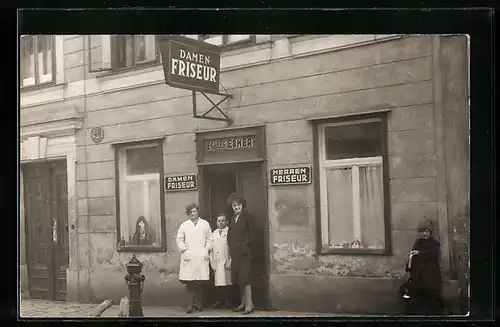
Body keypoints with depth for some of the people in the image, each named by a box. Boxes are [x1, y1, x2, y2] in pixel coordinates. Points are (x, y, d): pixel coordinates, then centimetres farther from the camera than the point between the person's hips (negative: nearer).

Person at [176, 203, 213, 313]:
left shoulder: (205, 224, 12)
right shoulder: (184, 225, 9)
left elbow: (209, 238, 12)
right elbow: (179, 240, 7)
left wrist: (207, 250, 1)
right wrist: (184, 250, -4)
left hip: (201, 257, 1)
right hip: (188, 257, -1)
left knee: (200, 281, -2)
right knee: (189, 282, -8)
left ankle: (198, 303, 9)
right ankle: (191, 304, -2)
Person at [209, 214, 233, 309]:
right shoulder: (214, 233, 17)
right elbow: (211, 248, 17)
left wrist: (229, 261, -10)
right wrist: (212, 261, 9)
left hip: (226, 261, -4)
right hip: (217, 262, 4)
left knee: (227, 282, -3)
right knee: (218, 283, 3)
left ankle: (227, 301, 3)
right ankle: (218, 301, 8)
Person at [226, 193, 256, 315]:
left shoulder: (247, 217, -4)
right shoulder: (233, 218, 16)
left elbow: (252, 233, -8)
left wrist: (245, 245, -14)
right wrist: (231, 248, 6)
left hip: (245, 252, -7)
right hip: (235, 253, 7)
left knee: (245, 277, -11)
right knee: (238, 278, 9)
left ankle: (249, 304, -9)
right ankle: (243, 303, 16)